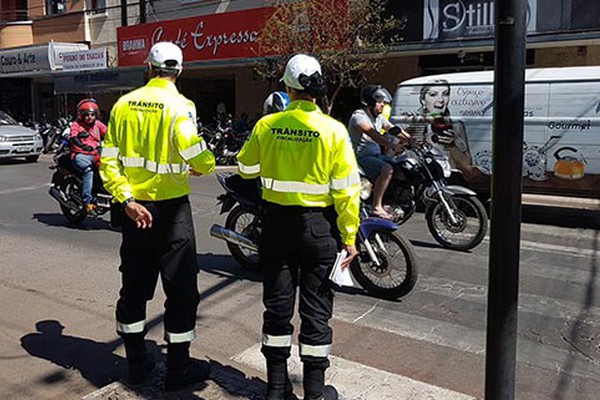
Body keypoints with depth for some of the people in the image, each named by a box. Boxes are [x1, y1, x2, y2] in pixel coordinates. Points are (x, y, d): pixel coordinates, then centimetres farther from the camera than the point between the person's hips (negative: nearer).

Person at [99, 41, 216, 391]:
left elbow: (110, 160, -1)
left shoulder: (124, 104, 4)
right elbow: (195, 152, -27)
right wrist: (203, 167, -6)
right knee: (181, 289, 6)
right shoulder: (179, 105, -12)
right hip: (171, 208, -5)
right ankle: (178, 369, 15)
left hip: (135, 207, 6)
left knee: (134, 286, 16)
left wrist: (127, 199, -4)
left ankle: (137, 362, 29)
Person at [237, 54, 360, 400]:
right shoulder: (333, 130, -11)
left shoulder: (267, 125, -4)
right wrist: (349, 236, -5)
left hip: (277, 223, 2)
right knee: (316, 309, 9)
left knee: (278, 305, 14)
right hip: (318, 227, -2)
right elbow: (346, 189, -11)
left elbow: (246, 168, 10)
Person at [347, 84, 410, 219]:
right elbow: (373, 135, -30)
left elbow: (395, 130, 9)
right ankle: (377, 207, -28)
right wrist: (393, 146, -42)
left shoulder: (379, 117, 15)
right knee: (387, 169, -31)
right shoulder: (358, 117, -14)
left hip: (376, 154, 9)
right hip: (361, 157, -9)